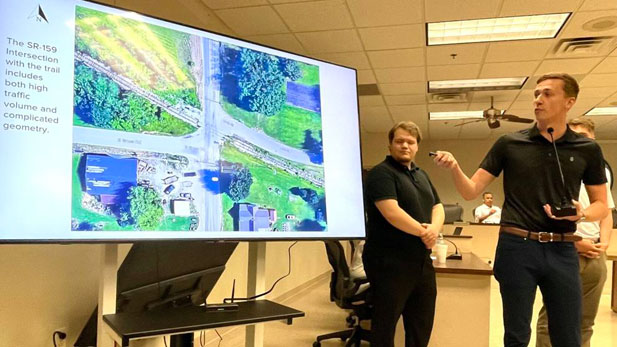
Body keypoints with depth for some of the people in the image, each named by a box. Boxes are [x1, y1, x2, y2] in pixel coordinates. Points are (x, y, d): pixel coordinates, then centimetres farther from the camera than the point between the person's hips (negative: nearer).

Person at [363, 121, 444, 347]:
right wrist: (422, 231, -15)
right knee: (385, 324, 4)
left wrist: (434, 228, -9)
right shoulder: (381, 173, -10)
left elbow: (437, 207, 12)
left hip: (421, 261, 8)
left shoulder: (422, 175, 16)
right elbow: (391, 212, -23)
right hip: (389, 262, -8)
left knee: (422, 323, 17)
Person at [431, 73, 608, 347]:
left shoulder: (587, 149, 5)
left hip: (562, 250, 1)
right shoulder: (509, 144, 1)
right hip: (516, 247, -1)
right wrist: (454, 168, -20)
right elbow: (471, 191, 0)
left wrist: (581, 213, -11)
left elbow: (601, 205, 11)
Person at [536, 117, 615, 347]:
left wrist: (604, 242, 2)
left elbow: (606, 212, 19)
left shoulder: (601, 171, 14)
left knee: (585, 321, 12)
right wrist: (574, 242, -13)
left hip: (595, 255, 6)